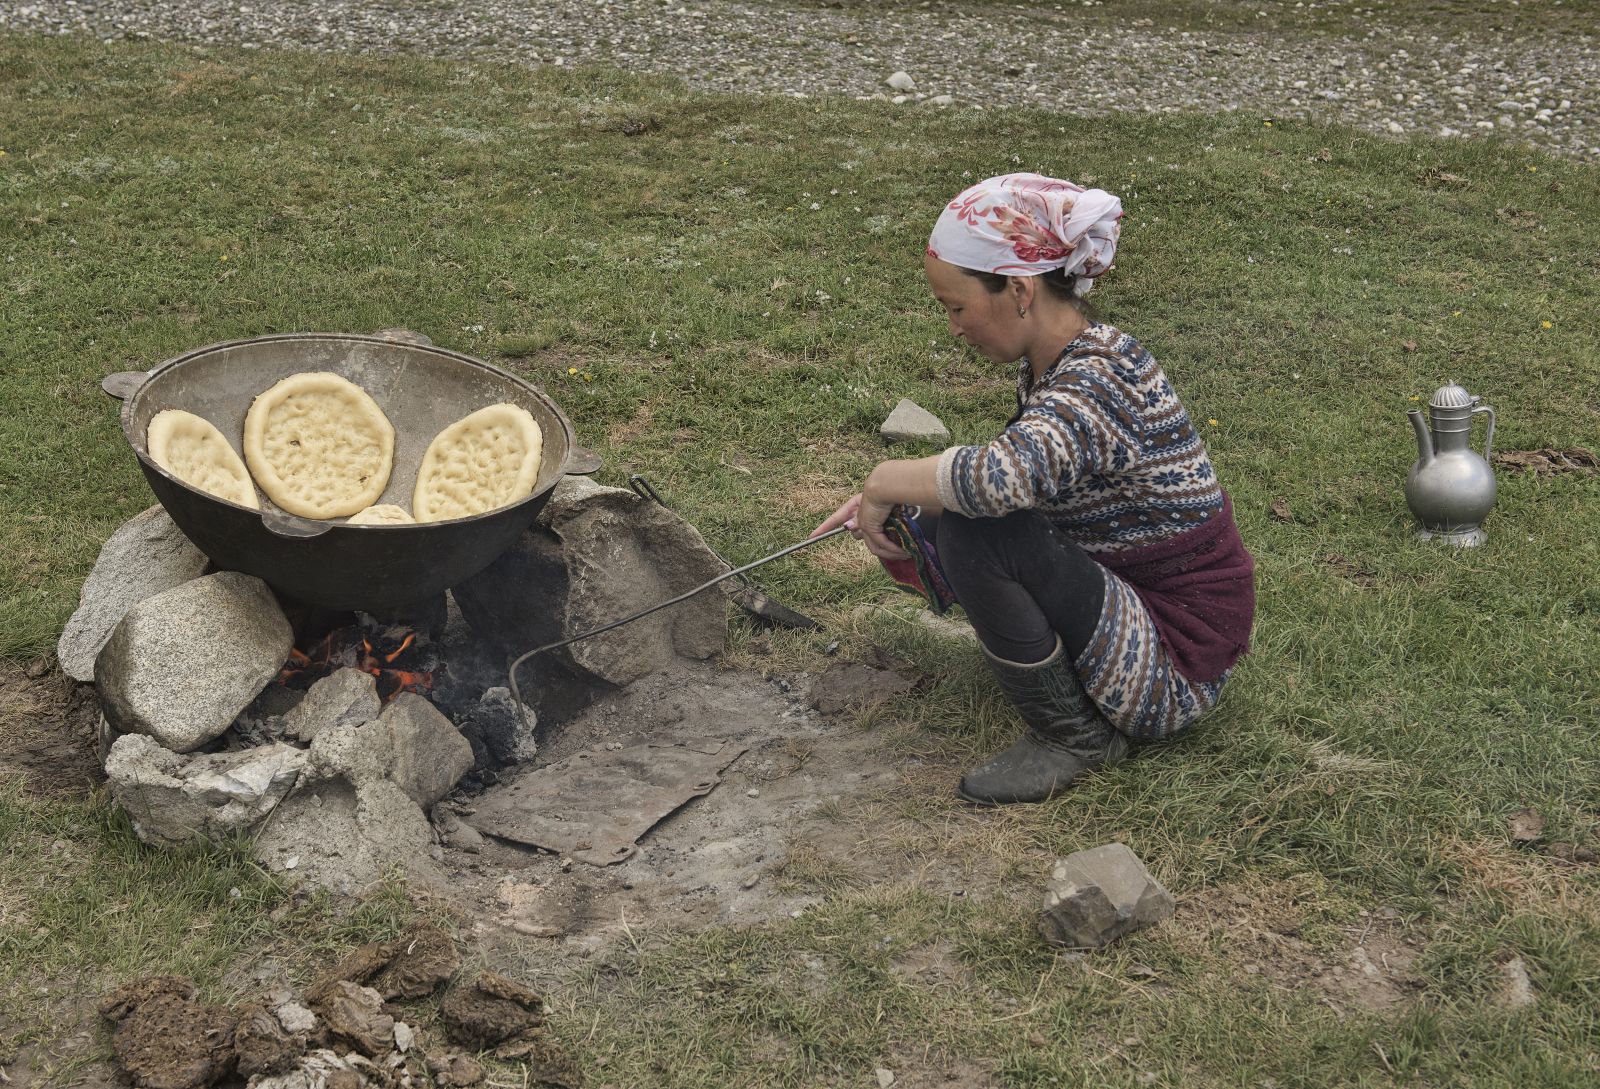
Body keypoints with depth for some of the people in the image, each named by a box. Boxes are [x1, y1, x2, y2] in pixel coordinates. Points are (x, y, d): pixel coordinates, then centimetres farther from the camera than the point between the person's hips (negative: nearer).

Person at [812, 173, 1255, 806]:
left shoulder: (1100, 379, -26)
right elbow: (1018, 473, 16)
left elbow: (1001, 478, -45)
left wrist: (887, 481, -25)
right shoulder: (1052, 362, 2)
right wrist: (888, 502, 1)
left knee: (977, 533, -26)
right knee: (924, 523, 8)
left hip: (1174, 673, -9)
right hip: (1124, 596, 10)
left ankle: (1073, 737, -7)